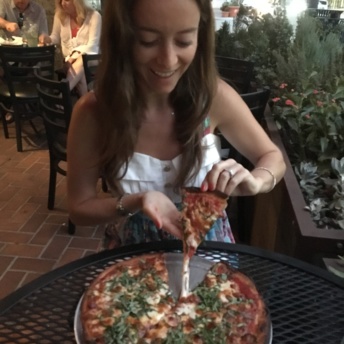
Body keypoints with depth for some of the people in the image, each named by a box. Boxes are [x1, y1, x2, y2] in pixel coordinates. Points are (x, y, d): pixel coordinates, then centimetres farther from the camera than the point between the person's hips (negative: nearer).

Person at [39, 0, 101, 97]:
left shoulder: (94, 16, -6)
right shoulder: (60, 15, 6)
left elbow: (92, 46, -10)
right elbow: (56, 37, 18)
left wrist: (74, 56, -24)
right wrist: (48, 39, -7)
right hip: (69, 61, 3)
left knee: (80, 61, -39)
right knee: (80, 74, -34)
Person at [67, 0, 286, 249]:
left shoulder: (215, 97, -14)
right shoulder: (92, 112, -17)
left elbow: (273, 157, -1)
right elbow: (79, 208, -7)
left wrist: (255, 181, -21)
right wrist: (135, 203, -24)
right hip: (137, 258, -1)